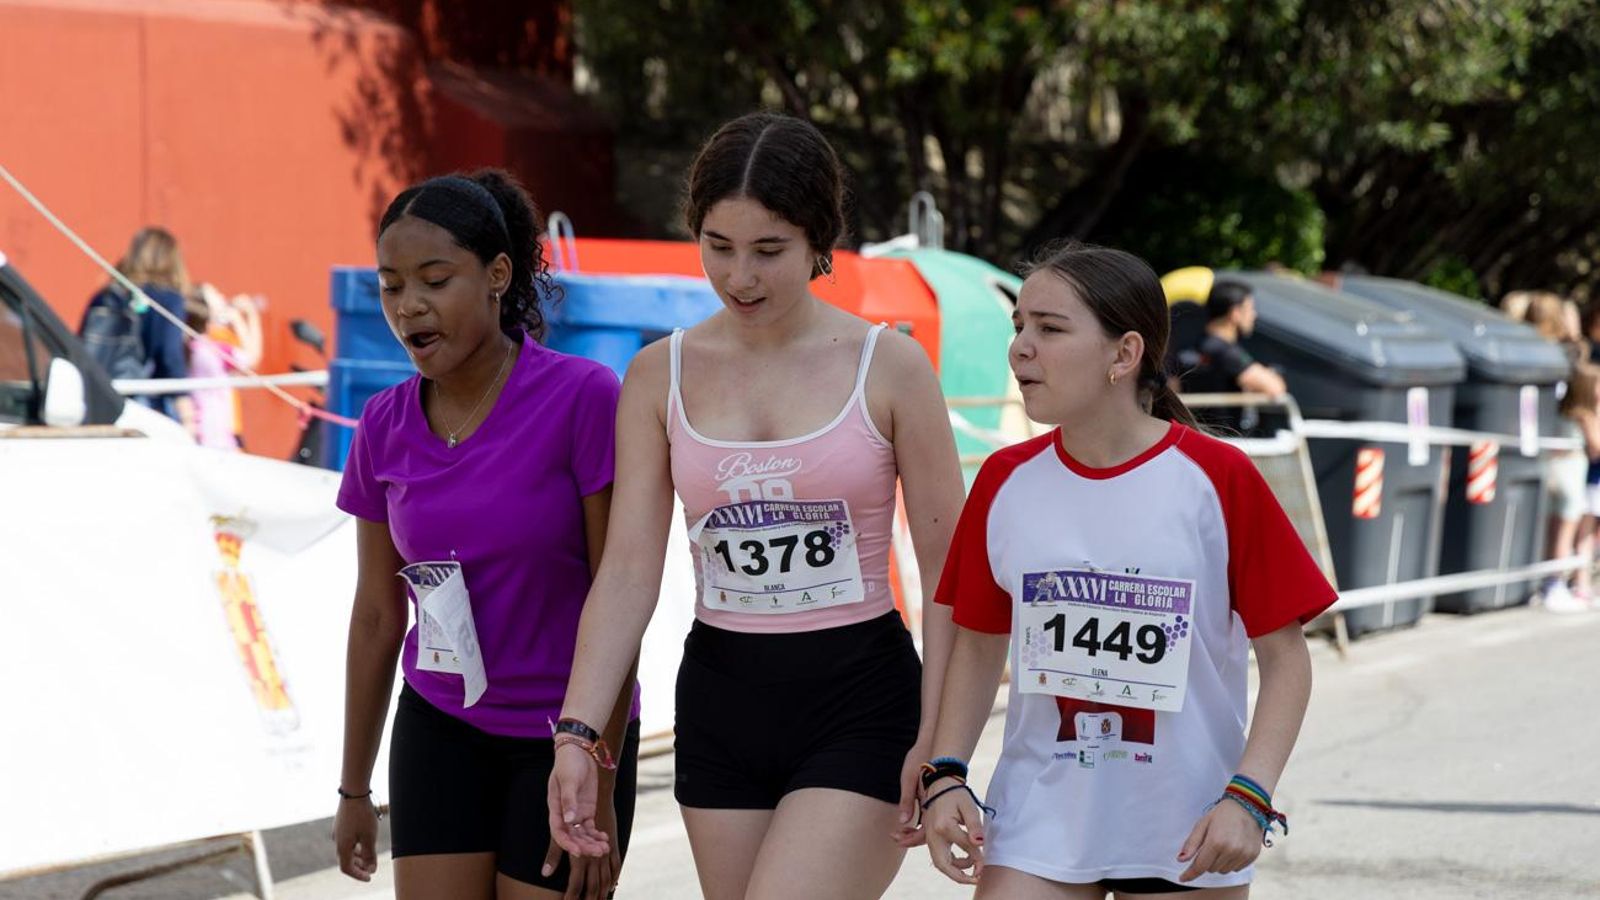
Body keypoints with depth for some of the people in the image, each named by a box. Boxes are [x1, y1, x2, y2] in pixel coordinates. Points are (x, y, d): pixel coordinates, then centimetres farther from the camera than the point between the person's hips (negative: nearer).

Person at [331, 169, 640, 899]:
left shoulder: (583, 399, -17)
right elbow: (377, 614, 7)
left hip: (568, 734, -4)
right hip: (441, 730, 4)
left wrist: (599, 785, -15)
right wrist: (354, 788, 13)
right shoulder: (385, 428, -3)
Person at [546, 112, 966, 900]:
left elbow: (949, 570, -4)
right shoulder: (661, 376, 2)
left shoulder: (889, 368, -6)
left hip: (858, 700, -4)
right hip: (720, 701, 4)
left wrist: (937, 740, -10)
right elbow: (628, 568, -1)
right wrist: (578, 731, -11)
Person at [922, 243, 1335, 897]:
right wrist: (945, 774, 1)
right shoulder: (1006, 482, 2)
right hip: (1037, 823, 2)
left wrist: (1248, 797, -15)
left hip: (1186, 837, -2)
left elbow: (1285, 657, -4)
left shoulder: (1217, 479, -8)